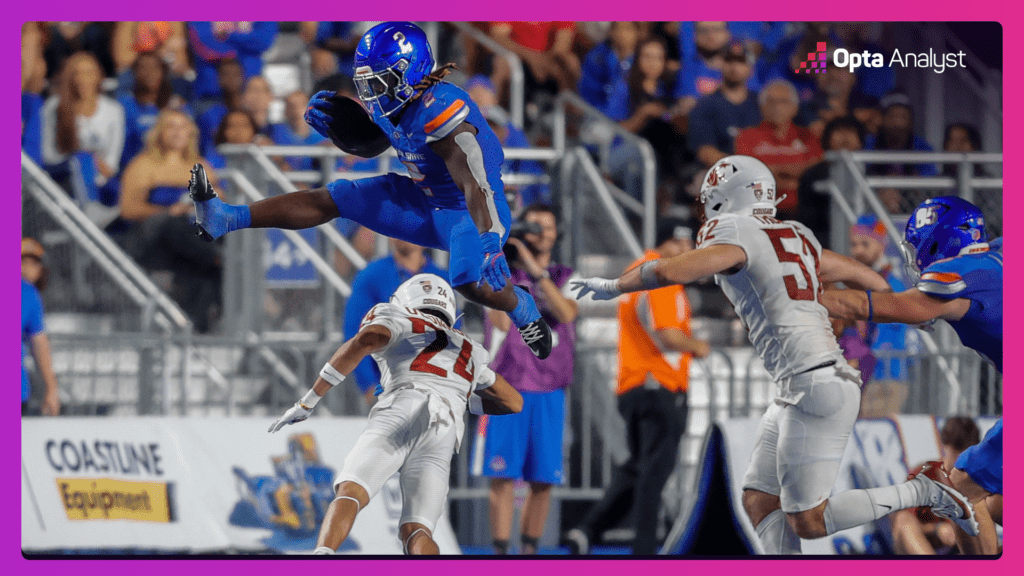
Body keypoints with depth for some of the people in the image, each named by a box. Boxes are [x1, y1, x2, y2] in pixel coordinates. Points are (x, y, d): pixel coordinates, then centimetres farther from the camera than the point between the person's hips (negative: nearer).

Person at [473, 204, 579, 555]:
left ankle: (529, 550, 11)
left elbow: (566, 313, -11)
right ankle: (500, 552, -7)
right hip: (507, 388, -2)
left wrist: (534, 269, -16)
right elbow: (501, 324, -11)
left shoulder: (565, 279, 11)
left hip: (550, 391, 2)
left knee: (543, 480, 2)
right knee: (503, 477, -8)